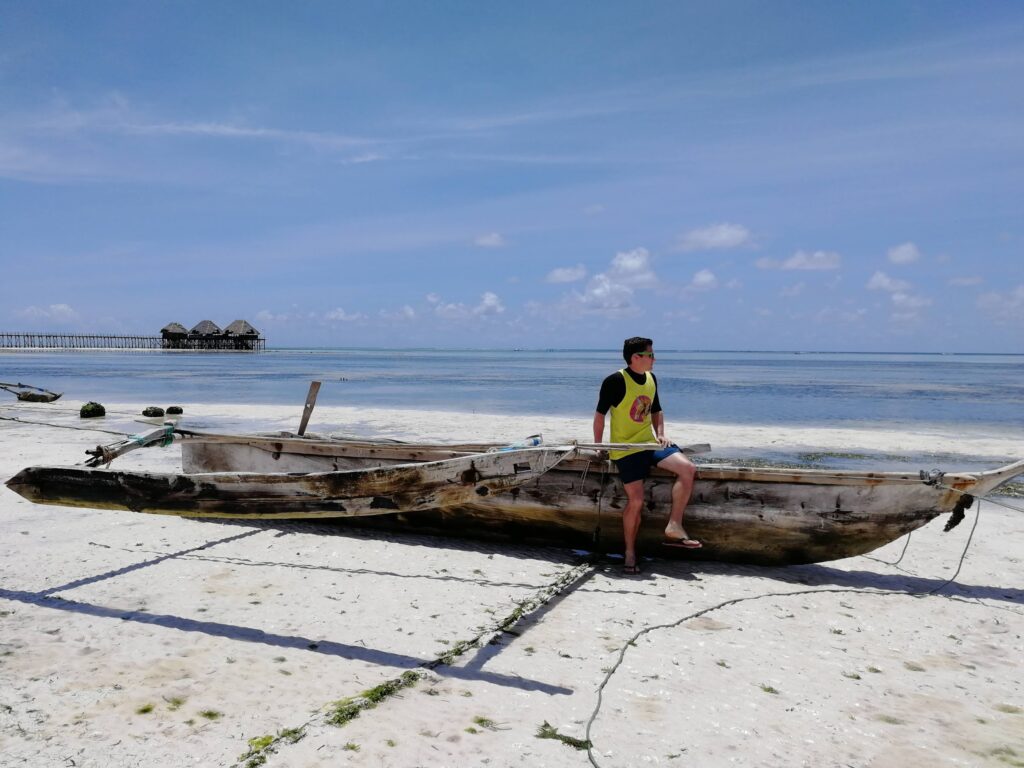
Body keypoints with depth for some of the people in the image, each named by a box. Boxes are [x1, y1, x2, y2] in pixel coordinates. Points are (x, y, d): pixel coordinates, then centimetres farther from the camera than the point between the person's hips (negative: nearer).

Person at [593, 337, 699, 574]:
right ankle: (630, 554, 7)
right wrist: (598, 446, -5)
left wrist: (661, 434, 7)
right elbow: (600, 414, -7)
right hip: (625, 448, -6)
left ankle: (674, 528, -8)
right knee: (636, 500, -13)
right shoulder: (616, 381, -14)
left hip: (650, 442, 7)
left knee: (688, 469, -15)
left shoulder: (651, 379, 9)